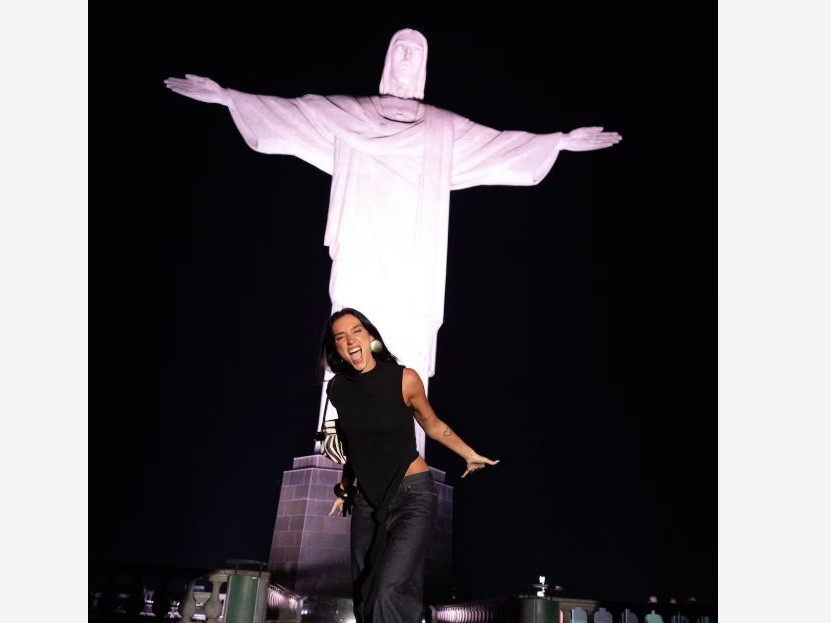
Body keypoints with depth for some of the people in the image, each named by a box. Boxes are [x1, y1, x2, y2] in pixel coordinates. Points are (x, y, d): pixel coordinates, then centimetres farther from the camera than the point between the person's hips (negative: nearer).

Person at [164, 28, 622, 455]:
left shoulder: (445, 128, 20)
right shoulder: (346, 113, 17)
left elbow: (502, 143, 18)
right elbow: (288, 112, 14)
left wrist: (563, 140, 14)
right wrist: (225, 95, 8)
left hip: (413, 260, 1)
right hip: (362, 255, -1)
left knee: (409, 353, -7)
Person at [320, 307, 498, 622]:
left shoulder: (405, 379, -14)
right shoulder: (336, 388, -2)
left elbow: (432, 425, 3)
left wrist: (470, 455, 9)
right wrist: (344, 489, 22)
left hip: (413, 496, -5)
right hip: (367, 500, 5)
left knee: (389, 595, -20)